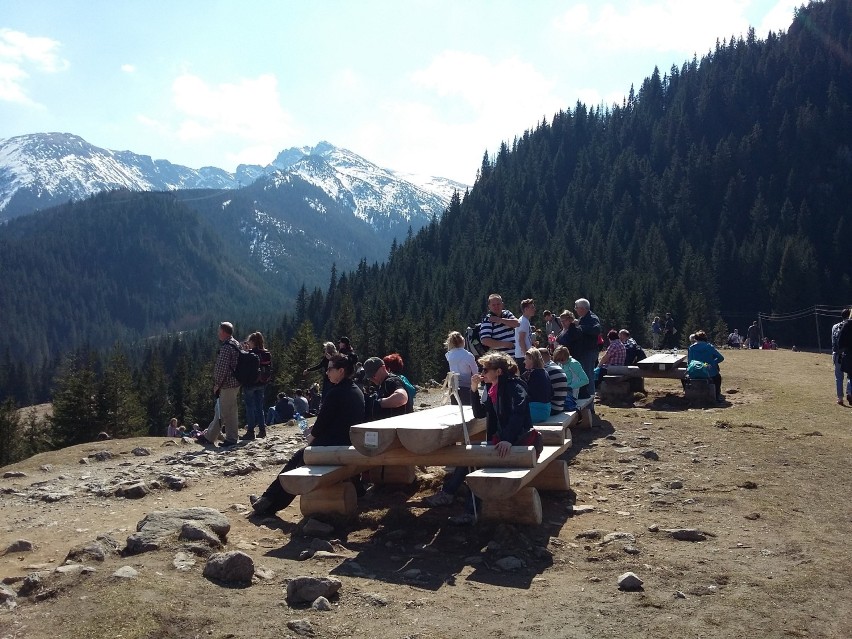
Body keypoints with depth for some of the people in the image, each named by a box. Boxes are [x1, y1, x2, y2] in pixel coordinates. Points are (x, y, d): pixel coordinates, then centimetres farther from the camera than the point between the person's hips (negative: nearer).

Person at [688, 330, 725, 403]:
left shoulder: (691, 348, -3)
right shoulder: (710, 347, -5)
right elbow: (721, 358, -10)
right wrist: (712, 363, -1)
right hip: (711, 374, -1)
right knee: (718, 376, 34)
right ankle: (717, 396, 34)